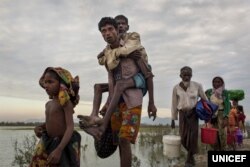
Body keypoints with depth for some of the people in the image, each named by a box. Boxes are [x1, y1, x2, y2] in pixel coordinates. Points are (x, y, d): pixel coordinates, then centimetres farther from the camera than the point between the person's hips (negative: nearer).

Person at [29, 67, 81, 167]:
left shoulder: (66, 102, -15)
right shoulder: (48, 104, 8)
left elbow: (70, 127, -22)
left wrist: (59, 149, -31)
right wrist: (40, 127, 0)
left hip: (64, 144, -8)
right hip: (48, 143, 8)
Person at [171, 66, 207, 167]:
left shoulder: (197, 86, -6)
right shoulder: (176, 88, -4)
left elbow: (204, 99, 7)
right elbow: (174, 104, 2)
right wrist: (173, 120, 4)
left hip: (193, 113, -1)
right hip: (182, 114, 1)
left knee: (192, 137, -7)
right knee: (184, 138, 1)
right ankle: (191, 154, 29)